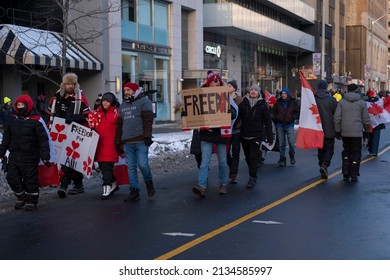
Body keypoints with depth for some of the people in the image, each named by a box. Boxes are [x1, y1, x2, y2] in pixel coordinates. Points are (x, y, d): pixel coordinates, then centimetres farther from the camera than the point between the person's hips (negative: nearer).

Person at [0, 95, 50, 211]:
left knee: (30, 179, 2)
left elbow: (43, 139, -9)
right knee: (12, 177, 8)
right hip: (14, 156, 5)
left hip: (30, 157, -5)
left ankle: (31, 201, 18)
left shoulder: (35, 122, -8)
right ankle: (21, 198, 26)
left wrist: (45, 155, -15)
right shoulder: (13, 120, 7)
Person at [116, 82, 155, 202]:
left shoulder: (144, 101, 1)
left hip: (141, 141, -6)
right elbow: (119, 125, 23)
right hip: (127, 142, 6)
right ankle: (134, 191, 6)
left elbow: (148, 120, -9)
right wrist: (118, 142, 18)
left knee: (142, 164, -12)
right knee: (131, 167, 3)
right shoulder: (123, 105, 22)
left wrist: (147, 137, -17)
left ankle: (149, 183, 14)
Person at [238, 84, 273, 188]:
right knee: (247, 157, 10)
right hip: (244, 135, 3)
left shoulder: (262, 105, 0)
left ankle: (252, 178, -3)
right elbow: (238, 117, 9)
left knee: (253, 157, -8)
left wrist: (269, 137, -3)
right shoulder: (243, 103, 6)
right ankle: (253, 175, 25)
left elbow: (268, 121, 1)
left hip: (256, 135, -3)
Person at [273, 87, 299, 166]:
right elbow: (274, 112, 12)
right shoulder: (278, 102, 2)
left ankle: (292, 155, 22)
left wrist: (292, 117, -13)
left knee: (292, 142, -5)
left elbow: (298, 113, 3)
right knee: (281, 144, 6)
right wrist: (277, 117, -7)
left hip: (290, 125, -2)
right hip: (280, 126, 2)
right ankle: (282, 159, 16)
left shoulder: (293, 102, -2)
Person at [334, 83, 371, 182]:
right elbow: (366, 119, 1)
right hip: (357, 132, -2)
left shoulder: (341, 102, 1)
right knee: (356, 153, 6)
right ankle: (354, 176, 5)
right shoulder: (361, 102, -1)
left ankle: (346, 174, 10)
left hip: (345, 133, 2)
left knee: (346, 151, 16)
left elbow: (337, 118, -3)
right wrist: (367, 130, 16)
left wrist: (337, 131, 4)